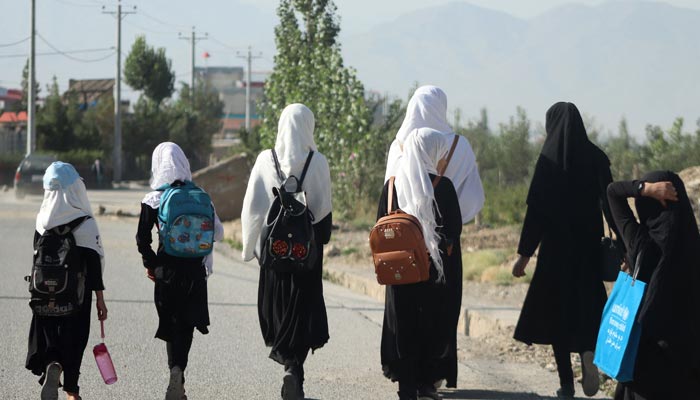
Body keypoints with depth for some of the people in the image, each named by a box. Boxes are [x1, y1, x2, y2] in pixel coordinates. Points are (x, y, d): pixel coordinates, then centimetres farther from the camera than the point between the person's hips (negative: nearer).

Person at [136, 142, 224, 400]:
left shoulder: (153, 200, -7)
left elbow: (142, 239, -11)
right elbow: (218, 233, 1)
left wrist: (151, 264, 2)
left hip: (167, 271, -1)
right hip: (195, 270, 1)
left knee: (171, 324, 11)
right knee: (186, 325, 8)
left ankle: (176, 371, 1)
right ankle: (178, 369, -11)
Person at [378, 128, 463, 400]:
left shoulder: (392, 186, 1)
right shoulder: (442, 186, -9)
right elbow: (454, 230, -9)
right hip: (435, 271, -3)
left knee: (402, 325, 8)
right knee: (435, 324, 6)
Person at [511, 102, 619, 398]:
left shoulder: (549, 158, -6)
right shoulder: (596, 157, 2)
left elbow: (536, 207, -8)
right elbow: (610, 203, -3)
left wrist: (525, 253, -5)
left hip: (557, 245, -2)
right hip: (589, 245, 2)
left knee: (557, 308, 7)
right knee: (586, 303, 14)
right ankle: (589, 351, -17)